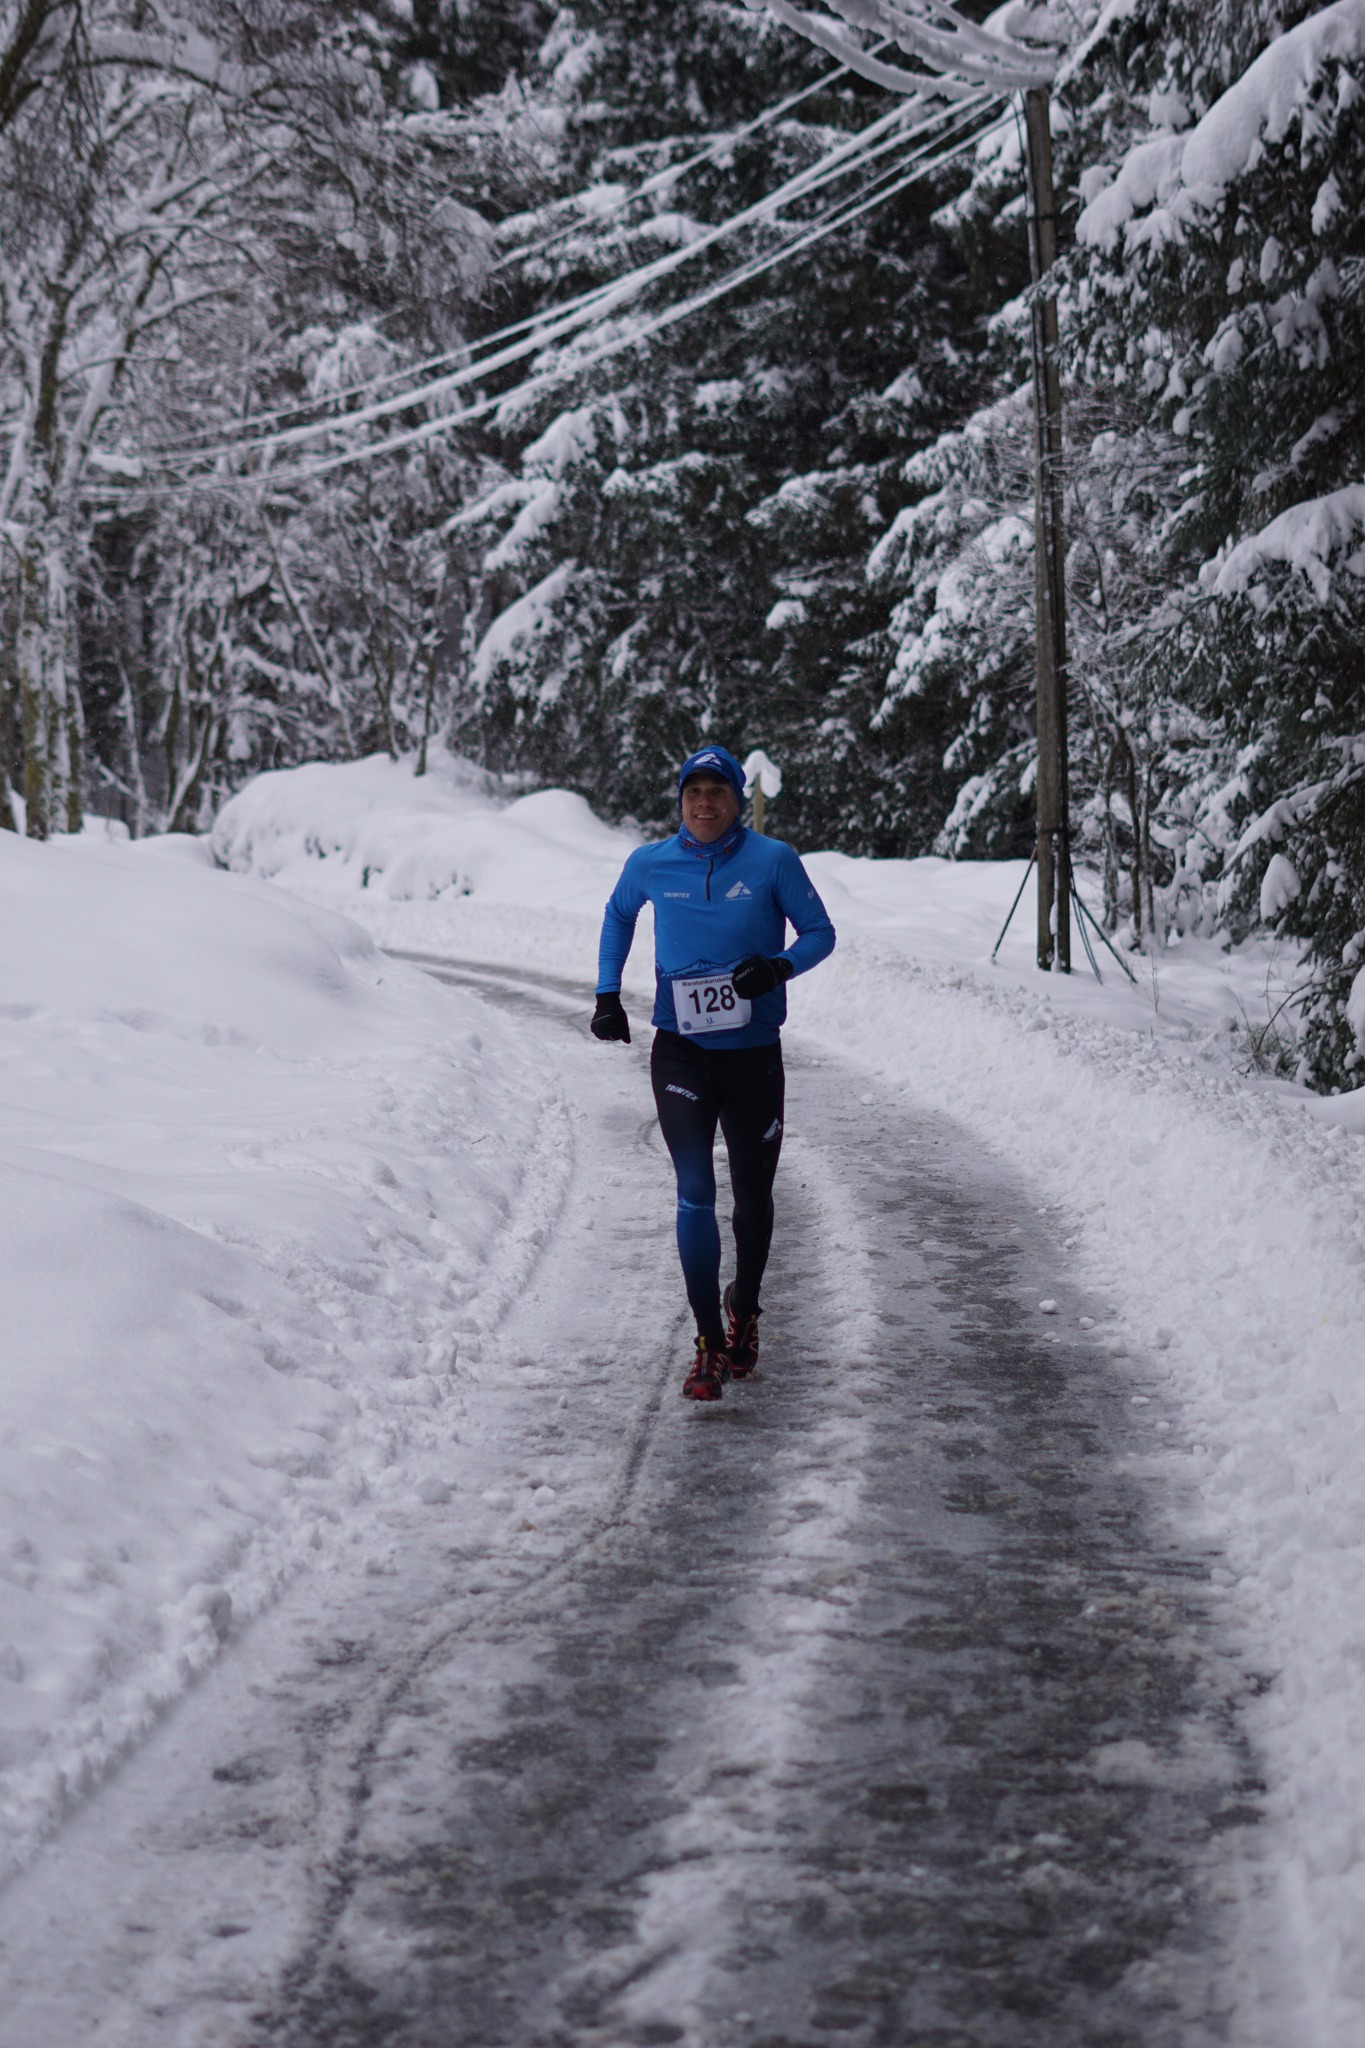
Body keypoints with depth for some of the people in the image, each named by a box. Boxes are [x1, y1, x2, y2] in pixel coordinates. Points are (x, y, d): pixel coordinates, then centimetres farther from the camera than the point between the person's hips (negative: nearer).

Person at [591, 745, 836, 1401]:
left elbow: (821, 932, 2)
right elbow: (618, 916, 21)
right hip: (680, 1051, 0)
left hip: (754, 1052, 0)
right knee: (694, 1190, -13)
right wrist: (608, 993, 12)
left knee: (753, 1197, 13)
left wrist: (781, 966, -19)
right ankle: (709, 1343, -9)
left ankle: (743, 1308, 39)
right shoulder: (649, 865, 0)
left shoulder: (772, 861, -6)